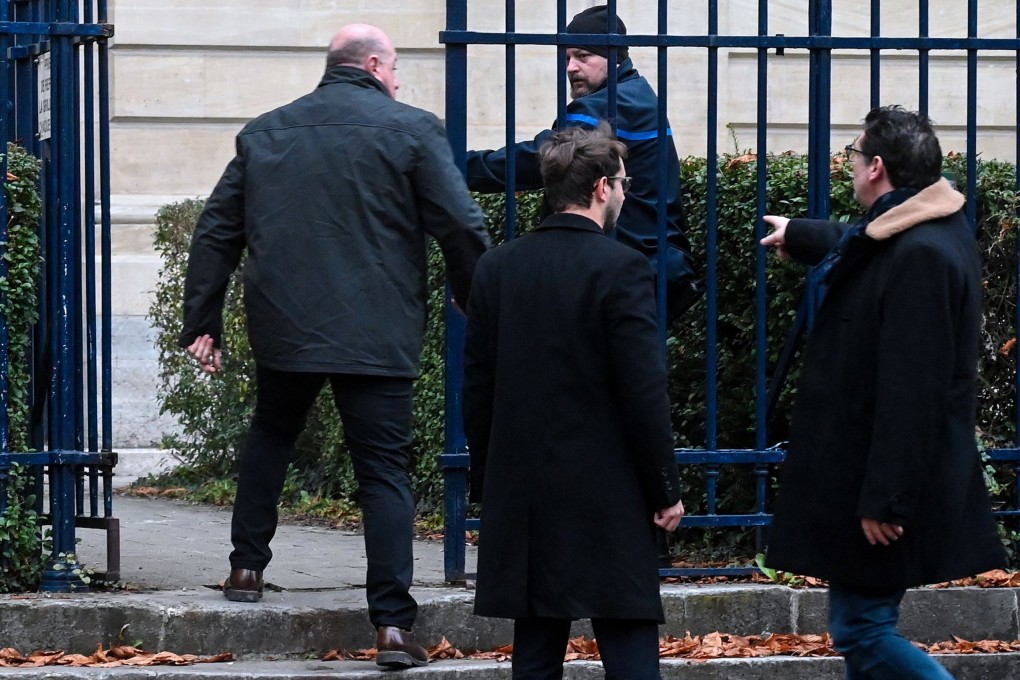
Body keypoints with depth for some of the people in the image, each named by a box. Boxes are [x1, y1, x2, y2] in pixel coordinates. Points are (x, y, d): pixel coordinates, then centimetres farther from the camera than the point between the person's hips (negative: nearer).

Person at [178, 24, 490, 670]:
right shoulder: (413, 130, -3)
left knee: (270, 438, 28)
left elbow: (216, 233, 11)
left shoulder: (264, 133, 9)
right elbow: (463, 229, -7)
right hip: (378, 336, -3)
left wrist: (202, 321, 16)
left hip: (284, 326, 3)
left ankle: (247, 568, 28)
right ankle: (394, 623, -9)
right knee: (385, 471, -1)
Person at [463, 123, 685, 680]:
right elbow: (644, 391, -12)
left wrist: (485, 482, 16)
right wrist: (666, 490, -4)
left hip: (520, 497, 5)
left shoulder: (496, 268, 6)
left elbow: (477, 386, 9)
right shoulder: (620, 268, -10)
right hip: (607, 501, -5)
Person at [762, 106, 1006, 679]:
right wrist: (797, 234, 58)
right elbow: (851, 246, 38)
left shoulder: (920, 256, -22)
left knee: (863, 630, -8)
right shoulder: (925, 234, 11)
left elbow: (910, 392, -27)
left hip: (885, 483, -10)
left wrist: (884, 498, -26)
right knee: (863, 628, 13)